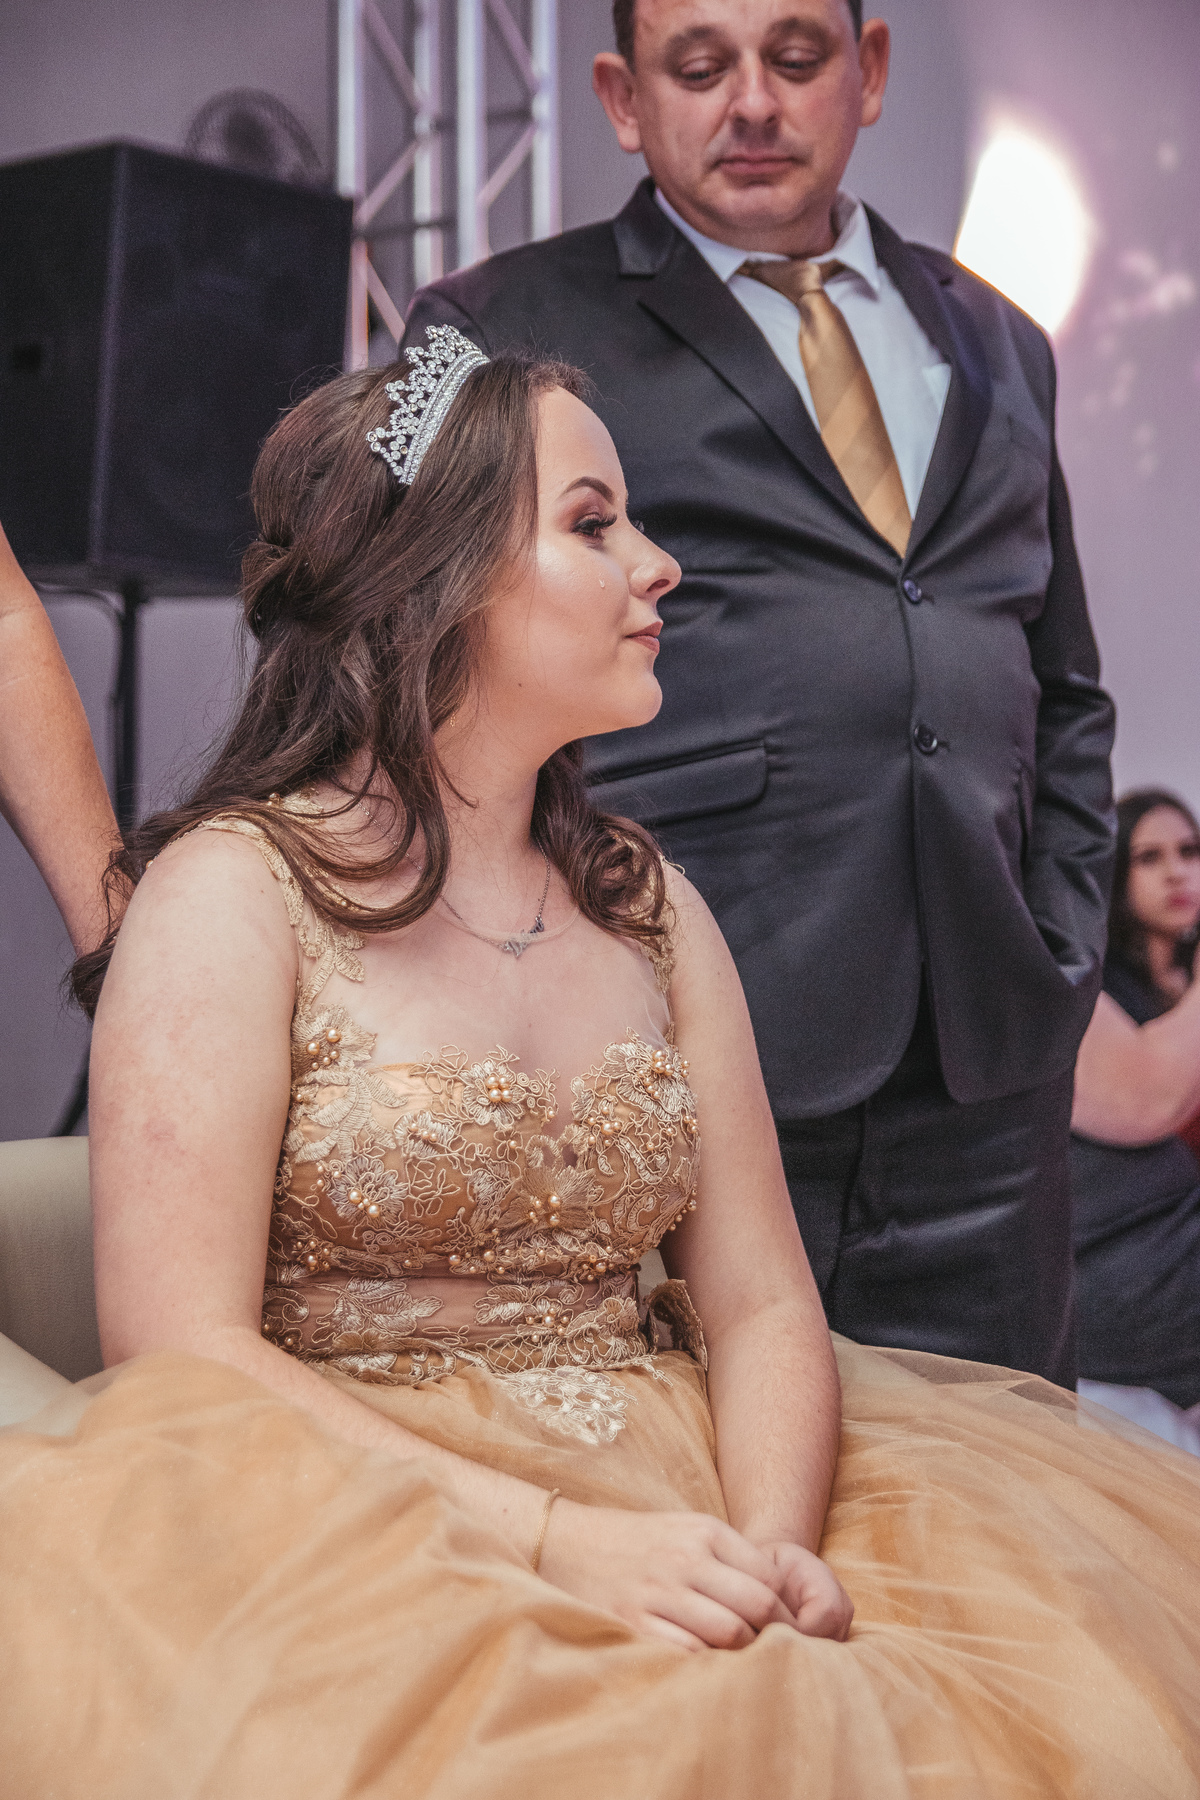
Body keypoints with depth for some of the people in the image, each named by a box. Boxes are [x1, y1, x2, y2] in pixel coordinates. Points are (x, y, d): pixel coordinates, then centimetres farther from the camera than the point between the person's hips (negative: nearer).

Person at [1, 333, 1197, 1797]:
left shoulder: (649, 907, 14)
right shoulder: (234, 891, -4)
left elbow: (760, 1302, 8)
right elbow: (181, 1347, -12)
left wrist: (772, 1551, -13)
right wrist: (550, 1542, -21)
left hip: (673, 1523, 5)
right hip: (358, 1549, -5)